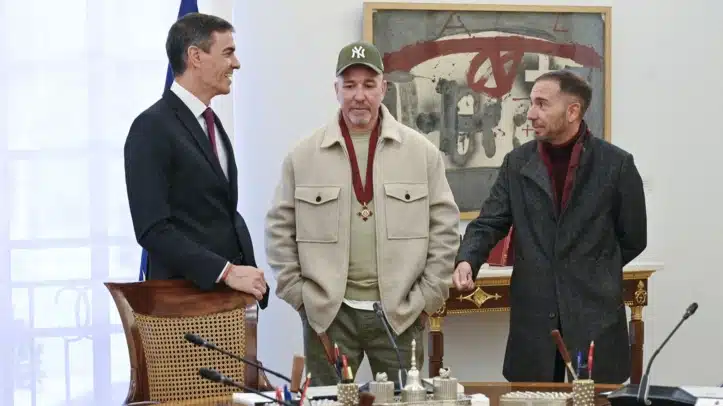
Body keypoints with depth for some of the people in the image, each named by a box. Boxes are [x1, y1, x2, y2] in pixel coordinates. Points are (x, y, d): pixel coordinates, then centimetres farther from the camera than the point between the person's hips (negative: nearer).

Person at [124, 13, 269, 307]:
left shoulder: (209, 122, 15)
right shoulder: (152, 127, -12)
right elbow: (153, 229, -19)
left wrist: (245, 271, 7)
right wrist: (227, 271, -23)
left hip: (229, 291, 8)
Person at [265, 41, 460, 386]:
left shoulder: (422, 152, 3)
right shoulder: (303, 156, 3)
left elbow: (444, 229, 4)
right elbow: (280, 230, 5)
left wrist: (427, 298, -1)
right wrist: (298, 296, 0)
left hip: (400, 313, 0)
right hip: (327, 314, 0)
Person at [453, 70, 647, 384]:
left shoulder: (616, 164, -2)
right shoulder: (517, 163, 7)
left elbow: (633, 239, 6)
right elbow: (489, 223, 5)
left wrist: (593, 274, 10)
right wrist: (467, 260, -13)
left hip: (595, 319, -2)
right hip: (534, 319, 2)